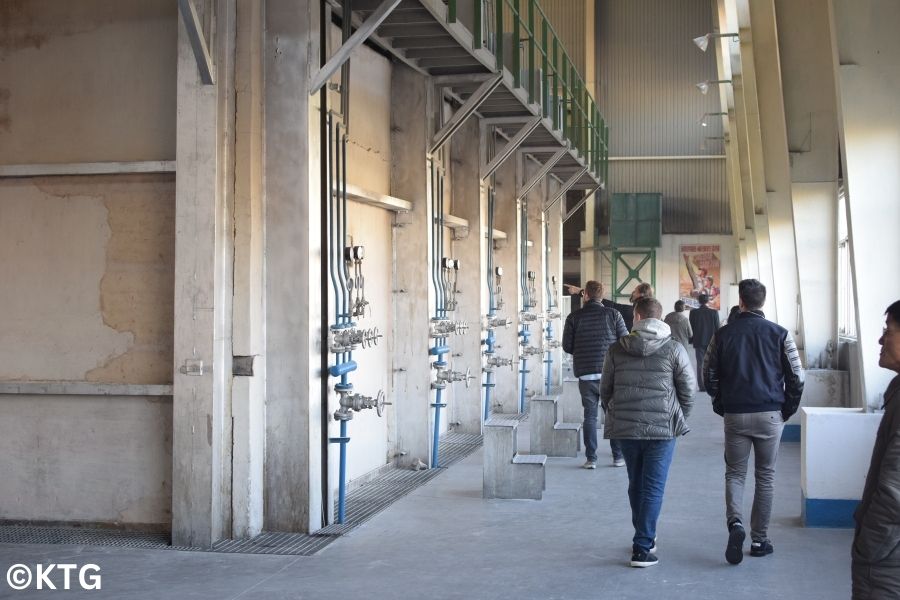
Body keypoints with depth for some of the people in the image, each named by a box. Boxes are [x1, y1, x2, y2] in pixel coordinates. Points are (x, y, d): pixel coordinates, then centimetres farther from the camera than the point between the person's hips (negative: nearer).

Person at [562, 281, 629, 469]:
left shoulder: (574, 317, -1)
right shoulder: (613, 314, -3)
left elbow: (567, 346, -1)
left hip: (585, 374, 0)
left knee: (590, 416, 6)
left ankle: (591, 458, 4)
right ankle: (618, 457, 13)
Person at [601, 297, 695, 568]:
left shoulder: (617, 349, 1)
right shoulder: (674, 349, -4)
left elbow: (605, 389, 7)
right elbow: (688, 390, -1)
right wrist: (679, 419, 13)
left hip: (626, 428, 3)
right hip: (663, 429, -3)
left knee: (636, 484, 17)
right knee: (653, 488, 1)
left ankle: (645, 537, 30)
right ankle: (643, 548, -3)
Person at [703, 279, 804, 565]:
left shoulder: (723, 334, -1)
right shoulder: (779, 334, -3)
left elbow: (709, 375, 1)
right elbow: (796, 377, -4)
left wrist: (721, 407, 13)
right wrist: (788, 409, 9)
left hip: (735, 415, 0)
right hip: (770, 415, 0)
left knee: (734, 473, 11)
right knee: (765, 477, 12)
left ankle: (735, 523, -15)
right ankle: (759, 539, 15)